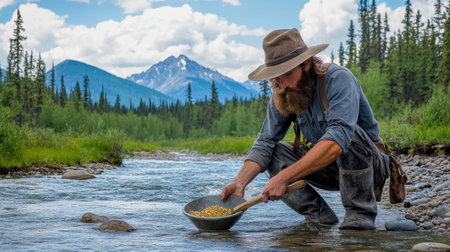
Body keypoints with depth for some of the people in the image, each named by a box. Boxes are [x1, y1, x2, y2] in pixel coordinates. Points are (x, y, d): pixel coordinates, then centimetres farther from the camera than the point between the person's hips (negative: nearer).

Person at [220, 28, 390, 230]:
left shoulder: (338, 79, -27)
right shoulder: (281, 96, -7)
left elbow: (336, 140, -40)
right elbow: (265, 142, -7)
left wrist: (285, 177, -45)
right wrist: (240, 182, -26)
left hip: (372, 165, -5)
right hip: (329, 169, 6)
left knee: (349, 134, -35)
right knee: (275, 153, -11)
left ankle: (360, 214, -19)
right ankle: (319, 214, -8)